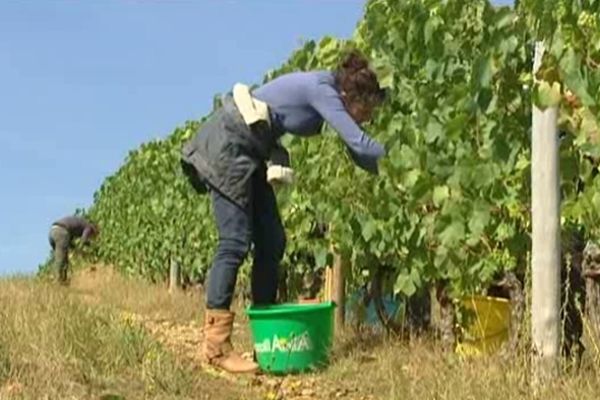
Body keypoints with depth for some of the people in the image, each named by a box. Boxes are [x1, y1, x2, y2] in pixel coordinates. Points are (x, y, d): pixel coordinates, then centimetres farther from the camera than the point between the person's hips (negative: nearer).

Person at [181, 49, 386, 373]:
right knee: (236, 242, -13)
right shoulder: (322, 91, -19)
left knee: (271, 242, 4)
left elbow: (355, 150, 14)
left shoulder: (326, 91, 6)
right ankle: (216, 346, -10)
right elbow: (360, 145, -25)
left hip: (250, 152, 10)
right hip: (226, 144, -10)